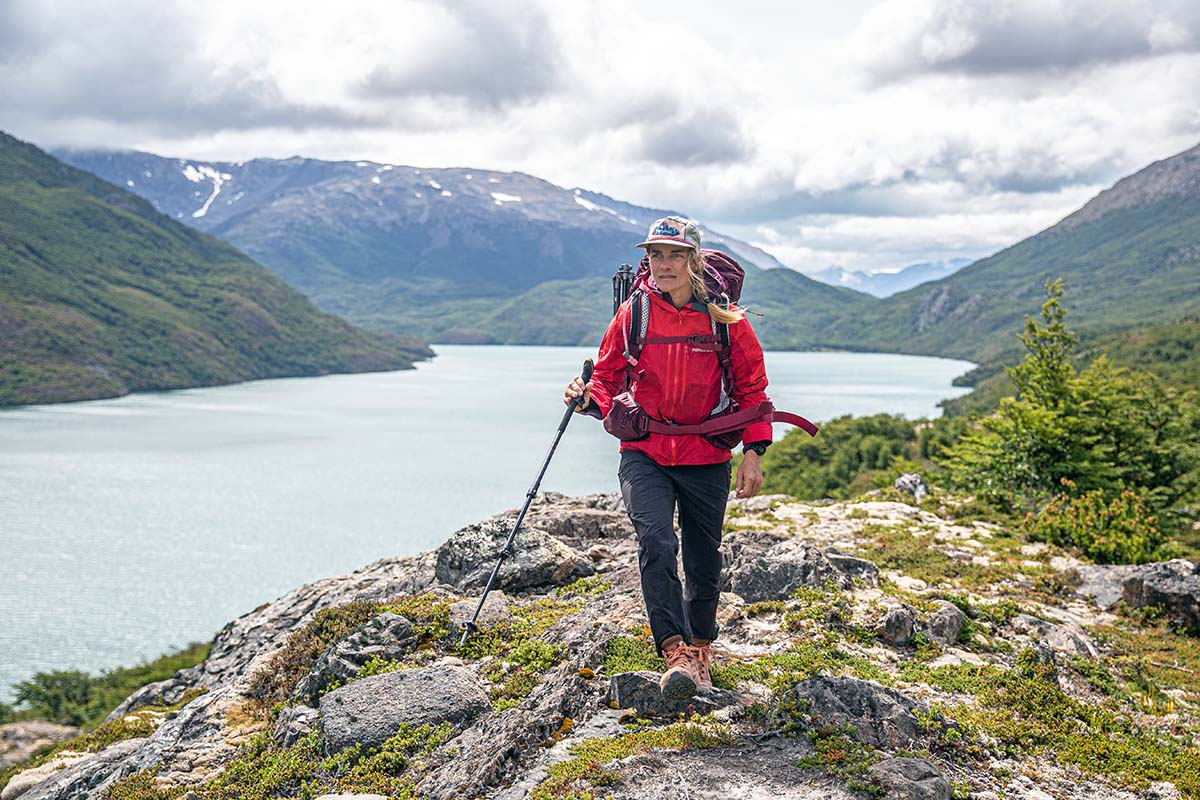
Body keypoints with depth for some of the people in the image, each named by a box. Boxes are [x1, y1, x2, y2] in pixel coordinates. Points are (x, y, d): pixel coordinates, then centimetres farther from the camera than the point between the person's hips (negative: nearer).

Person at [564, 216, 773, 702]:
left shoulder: (724, 319, -3)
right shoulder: (633, 314, -1)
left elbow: (751, 387, 5)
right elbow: (609, 380, 7)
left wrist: (753, 451, -4)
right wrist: (589, 398, -16)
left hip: (706, 458, 1)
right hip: (644, 455, 0)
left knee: (704, 560, 11)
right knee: (657, 542, -23)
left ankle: (700, 647, 35)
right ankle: (675, 650, -20)